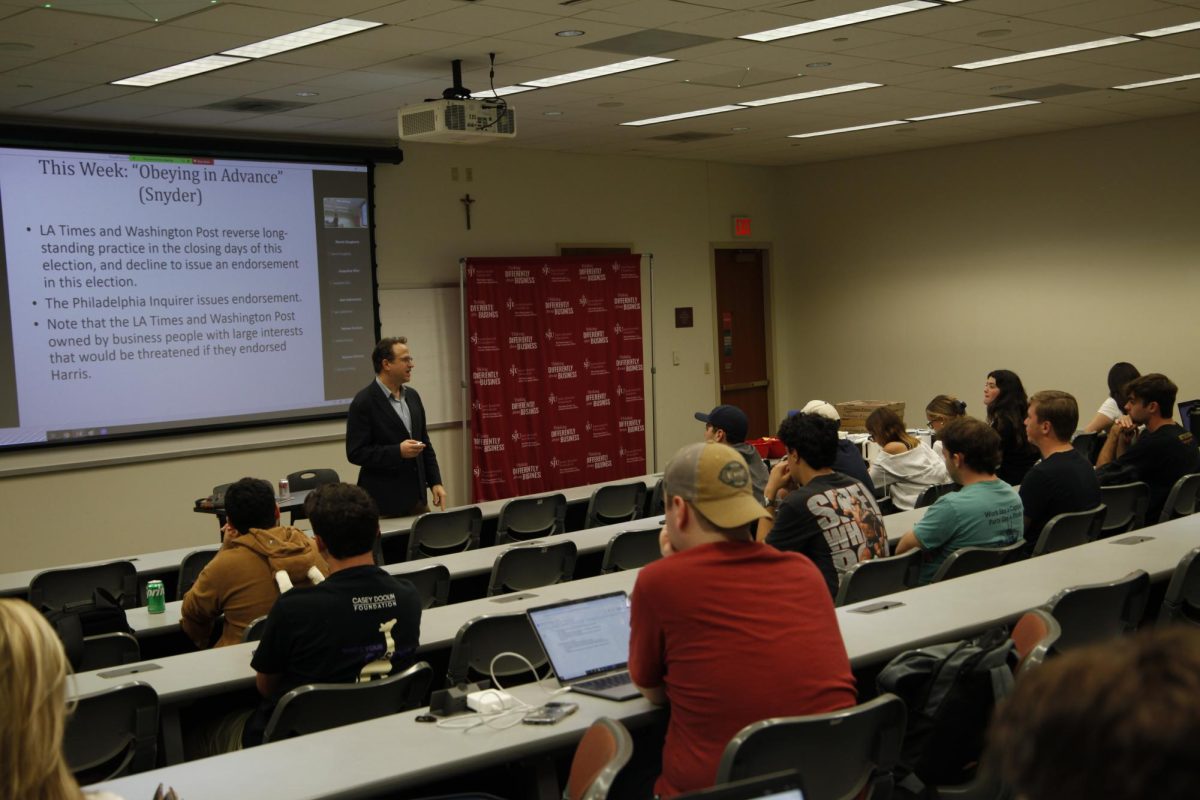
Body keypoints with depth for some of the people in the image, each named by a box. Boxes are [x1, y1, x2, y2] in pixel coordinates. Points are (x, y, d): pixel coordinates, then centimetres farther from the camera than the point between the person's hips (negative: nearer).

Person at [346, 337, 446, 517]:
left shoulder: (412, 396, 11)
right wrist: (398, 452, -21)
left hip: (416, 496, 7)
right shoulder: (363, 402, -11)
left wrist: (435, 482, 8)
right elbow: (355, 453, -14)